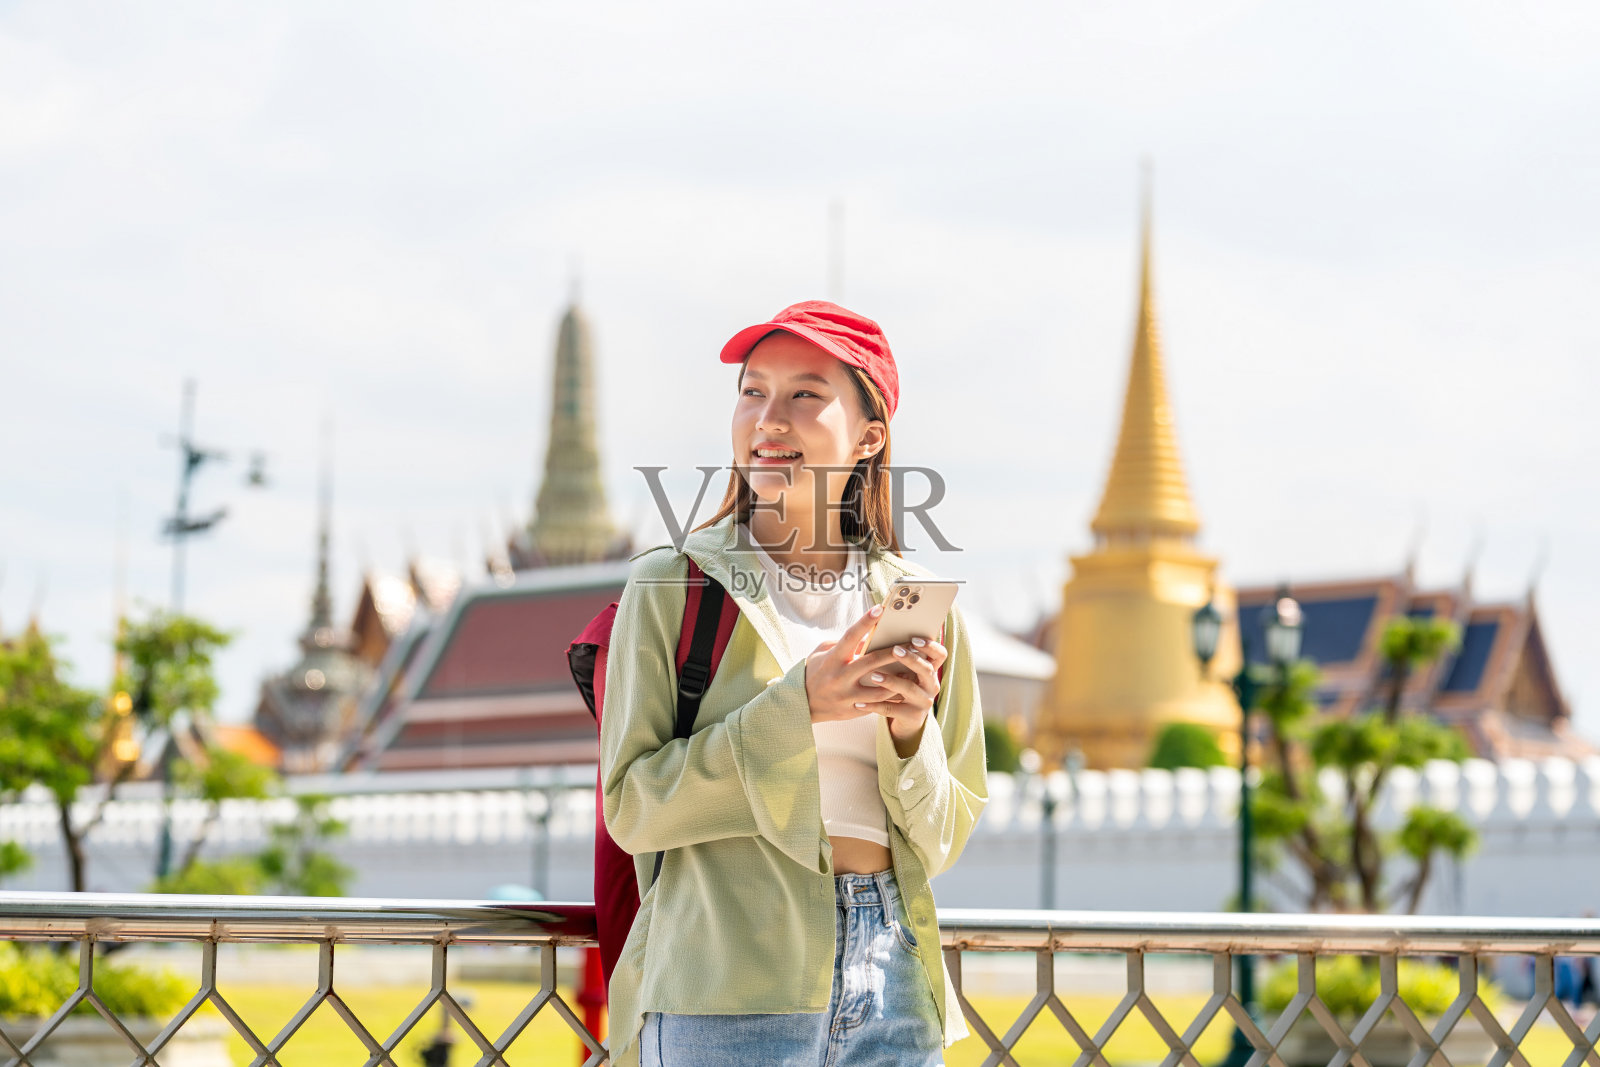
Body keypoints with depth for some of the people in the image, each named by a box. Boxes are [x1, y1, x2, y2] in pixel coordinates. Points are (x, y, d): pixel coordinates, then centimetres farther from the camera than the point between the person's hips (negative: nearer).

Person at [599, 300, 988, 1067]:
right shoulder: (671, 585, 1)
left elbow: (940, 839, 12)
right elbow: (632, 808, -5)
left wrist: (909, 728, -6)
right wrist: (795, 706, -13)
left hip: (893, 982, 3)